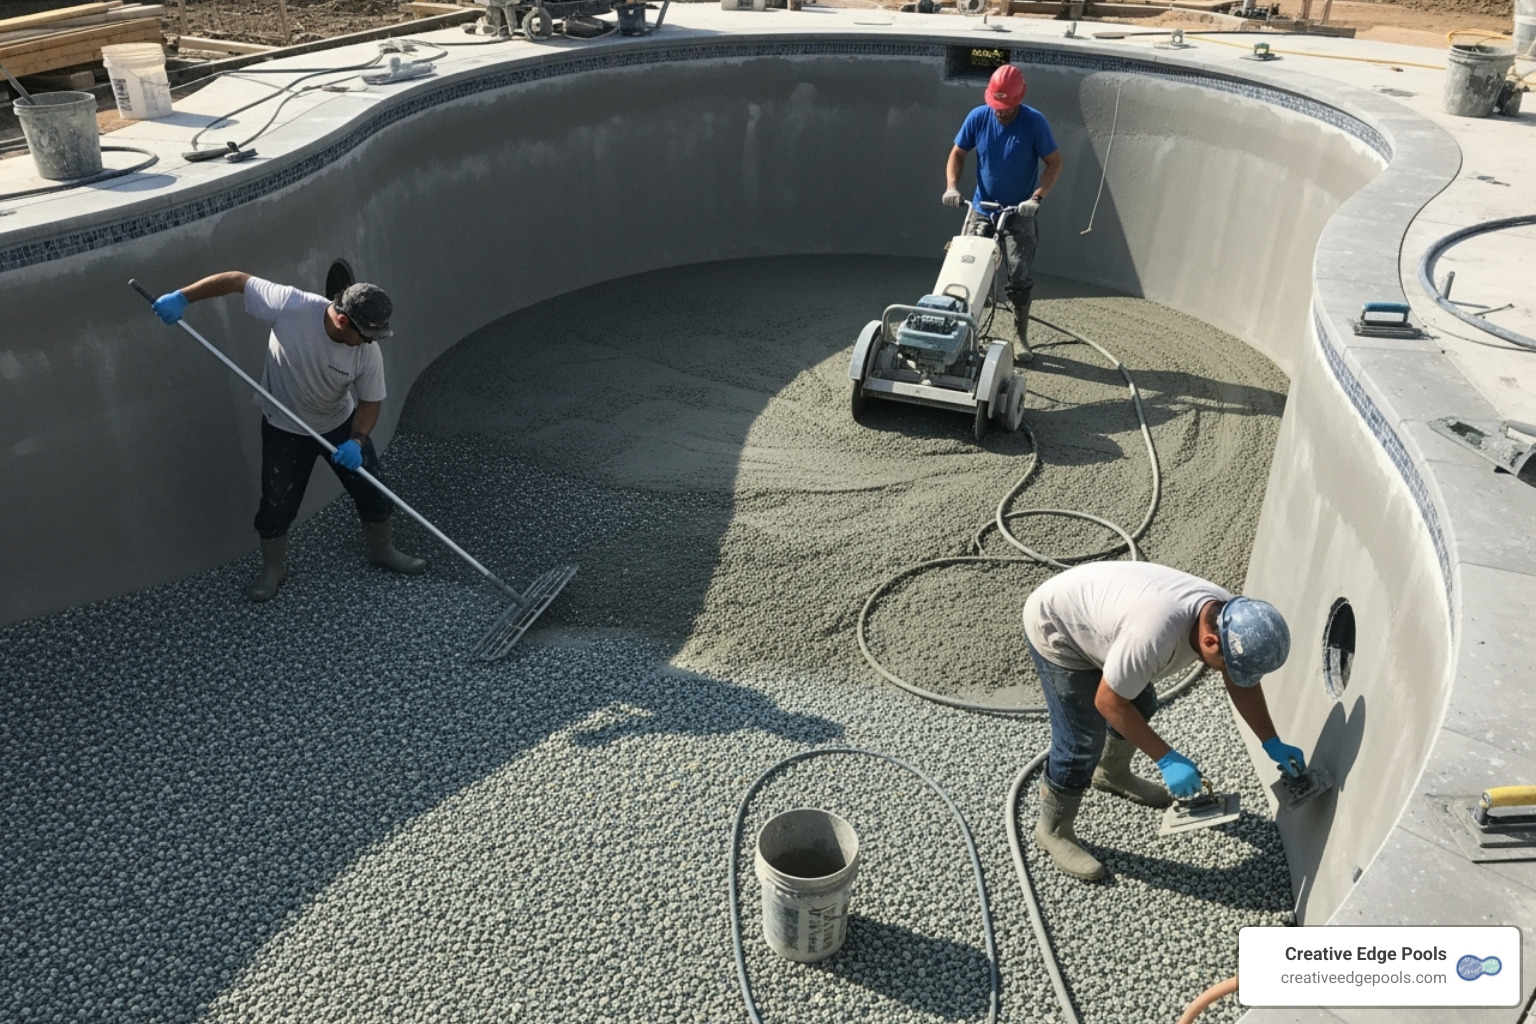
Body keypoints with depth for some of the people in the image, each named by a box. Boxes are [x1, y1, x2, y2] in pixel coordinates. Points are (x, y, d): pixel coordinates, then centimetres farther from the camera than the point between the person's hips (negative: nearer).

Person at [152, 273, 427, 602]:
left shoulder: (368, 352, -26)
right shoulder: (291, 306, -33)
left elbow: (370, 402, -13)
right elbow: (238, 279, -22)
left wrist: (356, 440, -29)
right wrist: (182, 297, -23)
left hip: (340, 424, 2)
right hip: (285, 428, -2)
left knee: (371, 489, 12)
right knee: (277, 504, 5)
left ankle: (382, 550, 39)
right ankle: (273, 569, 30)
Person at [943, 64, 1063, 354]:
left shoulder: (1035, 122, -13)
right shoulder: (978, 117, -6)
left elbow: (1055, 163, -8)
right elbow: (958, 154, 4)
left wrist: (1037, 198, -21)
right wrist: (952, 186, -13)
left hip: (1019, 215, -3)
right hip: (981, 210, 3)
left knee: (1020, 278, -5)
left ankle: (1021, 336, 10)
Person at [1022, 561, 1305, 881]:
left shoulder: (1229, 617, -16)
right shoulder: (1153, 636, -41)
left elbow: (1243, 684, 5)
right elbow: (1108, 702, -27)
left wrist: (1272, 744, 3)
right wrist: (1166, 759, -23)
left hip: (1091, 609, 8)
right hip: (1054, 628, -8)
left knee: (1141, 703, 20)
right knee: (1083, 741, -9)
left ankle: (1112, 774, 48)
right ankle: (1053, 831, 13)